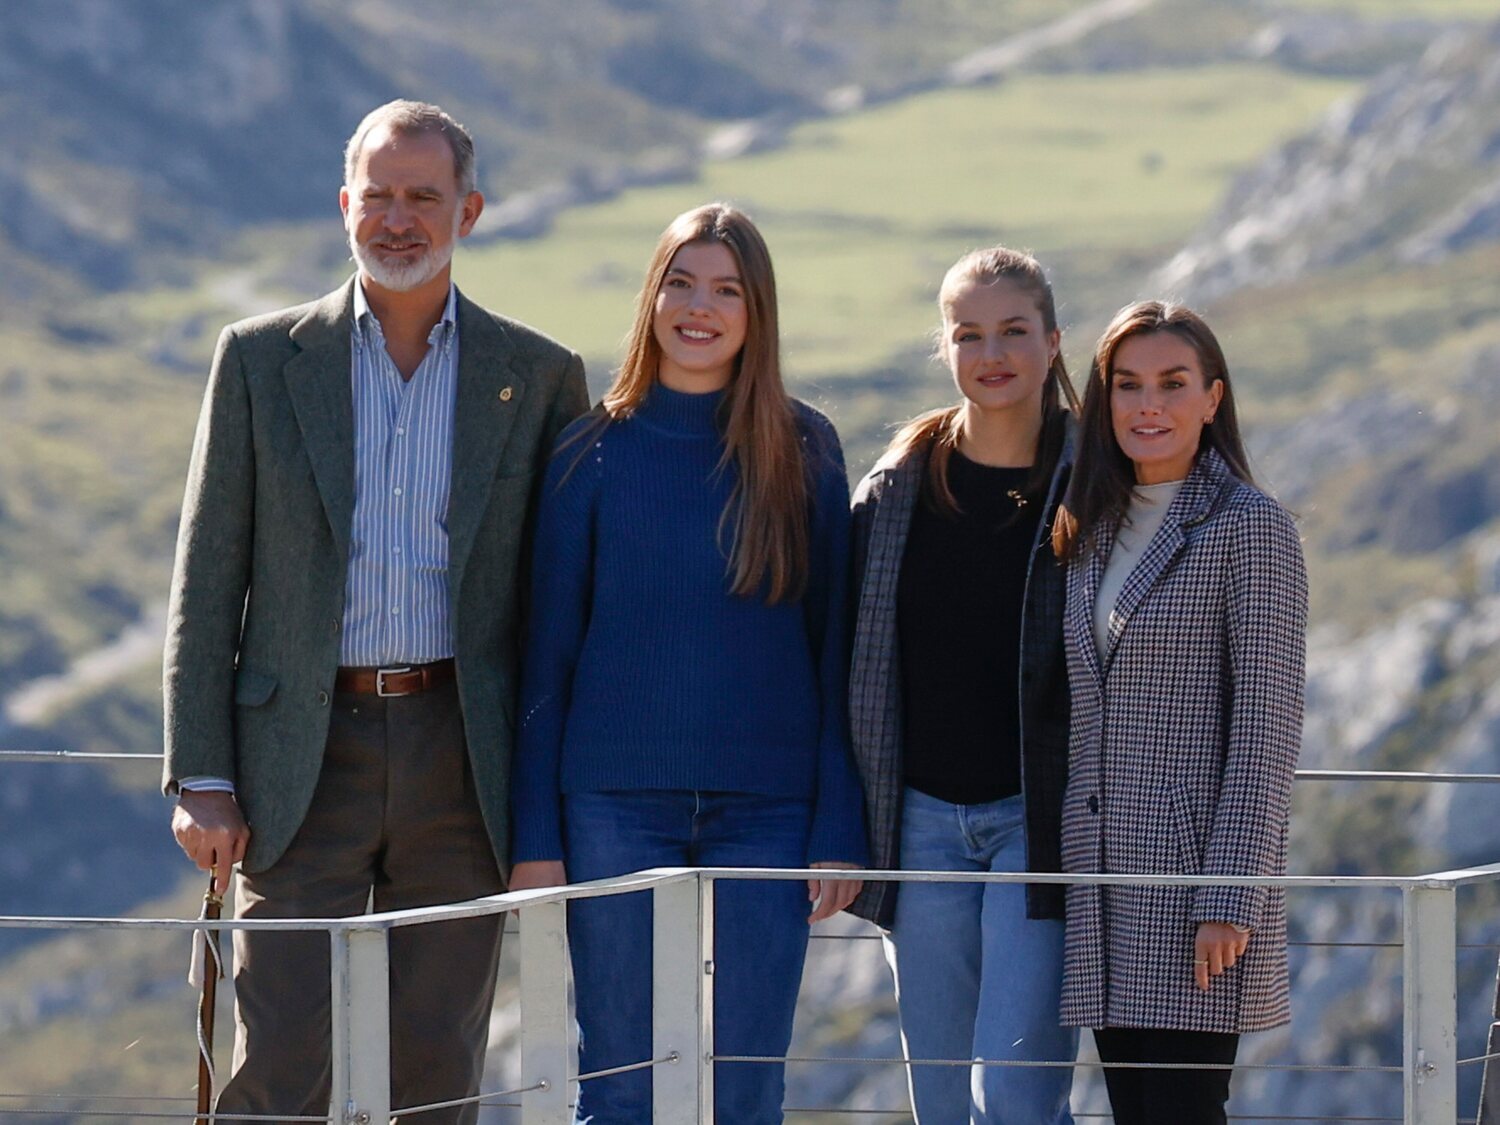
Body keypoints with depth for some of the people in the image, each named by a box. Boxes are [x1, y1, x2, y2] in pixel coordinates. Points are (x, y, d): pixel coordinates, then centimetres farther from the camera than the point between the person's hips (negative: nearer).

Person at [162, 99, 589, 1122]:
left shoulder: (540, 377, 6)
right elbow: (208, 583, 4)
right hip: (304, 757, -1)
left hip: (460, 761, 1)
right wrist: (202, 778, -3)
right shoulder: (262, 359, 5)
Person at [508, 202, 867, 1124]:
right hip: (618, 806, 0)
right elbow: (550, 650, 5)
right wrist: (536, 834, -1)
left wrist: (839, 830, -2)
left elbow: (832, 644, 4)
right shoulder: (595, 451, 3)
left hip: (764, 808, 0)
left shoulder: (803, 451, 4)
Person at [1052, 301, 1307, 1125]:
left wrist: (1230, 898, -16)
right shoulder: (1094, 533, 15)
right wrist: (1068, 868, 12)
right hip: (1104, 876, 7)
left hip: (1198, 873, -7)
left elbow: (1266, 726, -11)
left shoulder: (1250, 530, -6)